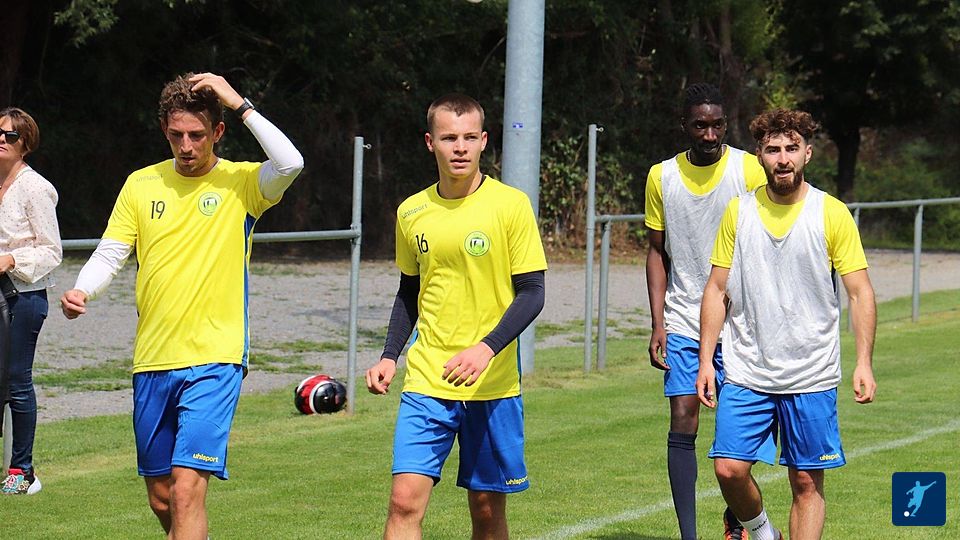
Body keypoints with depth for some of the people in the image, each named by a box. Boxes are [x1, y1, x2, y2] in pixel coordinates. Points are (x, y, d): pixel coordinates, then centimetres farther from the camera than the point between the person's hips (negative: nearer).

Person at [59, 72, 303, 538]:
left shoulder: (240, 183, -1)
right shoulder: (141, 184, 9)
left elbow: (289, 164, -22)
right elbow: (110, 253, 8)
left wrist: (240, 104, -17)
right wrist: (81, 292, -12)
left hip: (214, 360, -5)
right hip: (152, 361, 5)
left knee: (188, 488, -17)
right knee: (161, 498, 12)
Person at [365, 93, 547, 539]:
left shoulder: (511, 205, -6)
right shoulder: (411, 213, 5)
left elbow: (531, 293, -7)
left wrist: (487, 347, -21)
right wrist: (389, 356, 6)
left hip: (493, 384, -2)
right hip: (426, 381, 2)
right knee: (405, 501, -11)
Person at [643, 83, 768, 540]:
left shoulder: (749, 170, -3)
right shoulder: (661, 177, 4)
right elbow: (657, 251, 10)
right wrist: (658, 324, 2)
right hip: (682, 324, 1)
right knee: (683, 423, -7)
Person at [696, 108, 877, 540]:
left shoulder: (832, 214, -2)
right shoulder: (738, 212, 4)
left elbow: (860, 293, 0)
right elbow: (717, 289, 9)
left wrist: (864, 363, -10)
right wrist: (705, 359, 3)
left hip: (812, 376, -1)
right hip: (746, 373, 2)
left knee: (807, 483, 1)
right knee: (729, 468, -9)